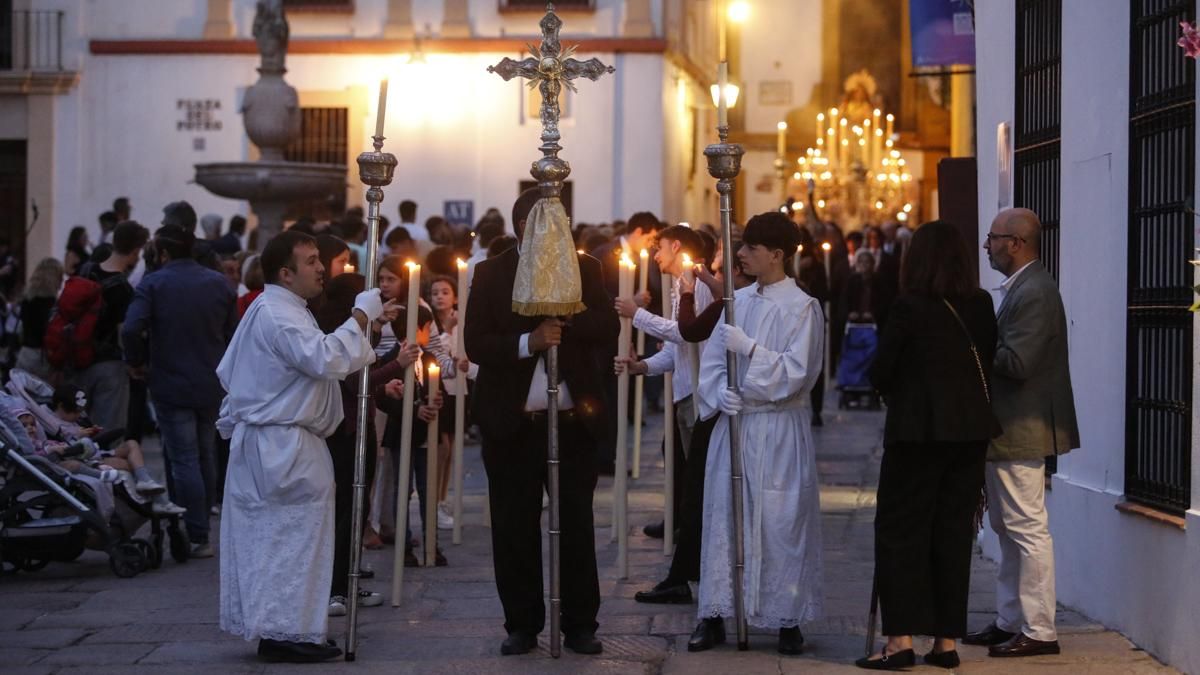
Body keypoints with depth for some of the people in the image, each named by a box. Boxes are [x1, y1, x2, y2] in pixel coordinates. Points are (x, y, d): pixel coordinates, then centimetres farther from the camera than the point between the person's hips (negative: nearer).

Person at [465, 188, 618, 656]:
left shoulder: (584, 268, 7)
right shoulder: (490, 274, 2)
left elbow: (608, 328, -3)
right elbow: (476, 344, -6)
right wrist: (527, 342, -20)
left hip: (574, 421, 1)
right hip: (512, 423, -1)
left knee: (577, 526, 4)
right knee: (515, 529, 4)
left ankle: (580, 625, 13)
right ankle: (522, 625, 14)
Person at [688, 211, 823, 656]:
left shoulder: (802, 308, -7)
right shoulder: (737, 301, 9)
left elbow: (795, 372, -14)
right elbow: (711, 360, 8)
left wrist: (748, 348, -18)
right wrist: (718, 393, -11)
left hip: (778, 431, -5)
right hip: (732, 424, 5)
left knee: (781, 523, -1)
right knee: (723, 516, 5)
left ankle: (788, 620, 8)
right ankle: (714, 616, 11)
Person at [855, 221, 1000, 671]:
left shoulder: (910, 307, -12)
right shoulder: (981, 306, 1)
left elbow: (880, 372, -7)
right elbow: (990, 364, 8)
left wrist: (897, 394, 13)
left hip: (918, 430, -5)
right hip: (971, 429, 5)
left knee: (901, 531, 3)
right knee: (954, 532, 10)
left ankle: (901, 639, -3)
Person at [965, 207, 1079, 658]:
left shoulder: (1034, 292, -19)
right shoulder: (1019, 288, 14)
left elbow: (1016, 362, -26)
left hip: (1022, 432, -11)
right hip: (1006, 431, 11)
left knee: (1028, 529, -6)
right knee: (1008, 528, 16)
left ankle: (1039, 631, -1)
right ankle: (1010, 622, 25)